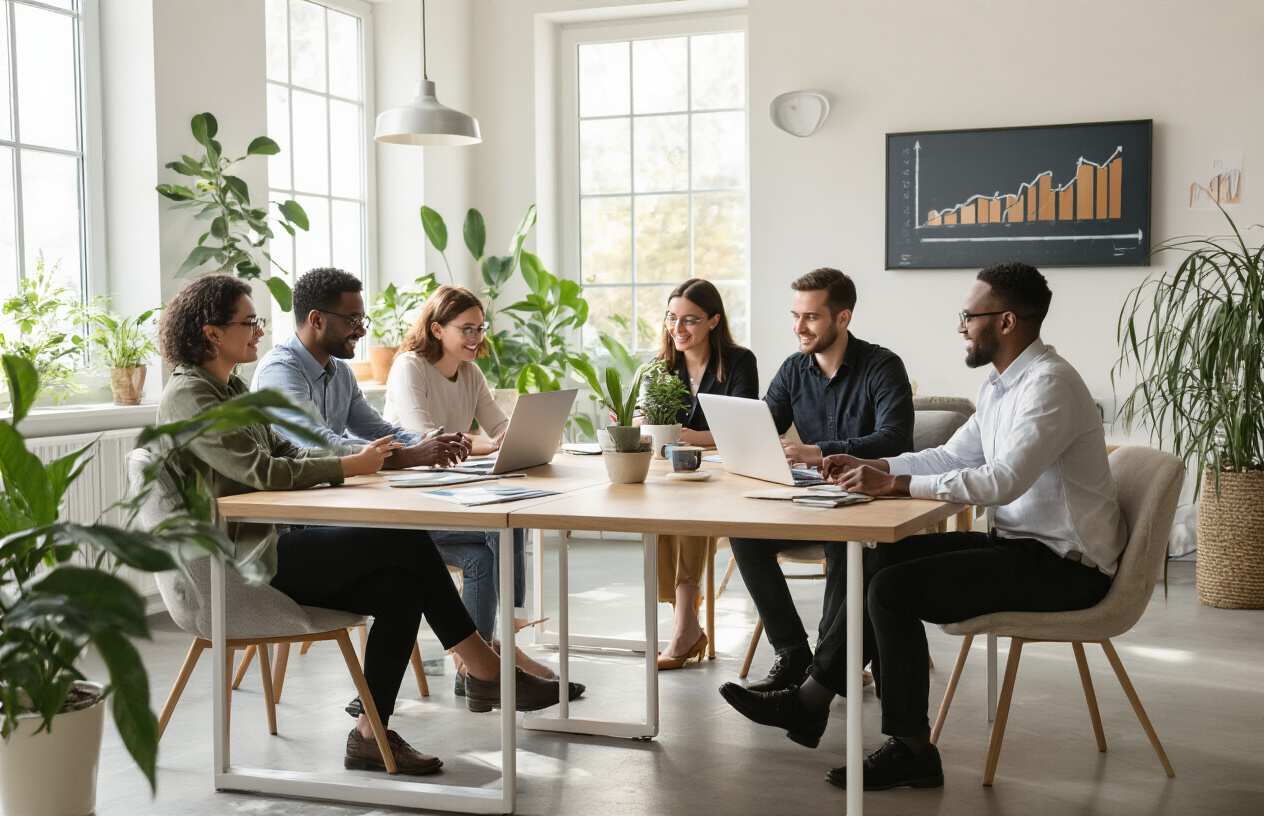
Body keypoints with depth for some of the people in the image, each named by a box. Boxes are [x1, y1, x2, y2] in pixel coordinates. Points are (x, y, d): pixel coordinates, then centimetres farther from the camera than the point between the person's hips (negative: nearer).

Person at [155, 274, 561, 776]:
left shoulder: (229, 389, 19)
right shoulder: (188, 396, -11)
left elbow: (285, 451, 17)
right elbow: (261, 470, -20)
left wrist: (362, 456, 1)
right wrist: (349, 467, -13)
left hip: (268, 548, 9)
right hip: (239, 562, -9)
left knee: (402, 588, -11)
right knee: (404, 540, -18)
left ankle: (371, 735, -7)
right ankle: (484, 669, -8)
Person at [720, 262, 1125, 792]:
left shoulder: (1049, 385, -21)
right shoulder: (1001, 383, 12)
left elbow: (1002, 481, -31)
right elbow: (953, 456, 18)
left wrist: (896, 484, -28)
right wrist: (871, 466, 5)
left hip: (1064, 564, -10)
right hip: (1019, 542, 10)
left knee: (895, 587, -18)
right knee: (884, 560, 3)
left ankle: (910, 750, -7)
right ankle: (811, 702, 7)